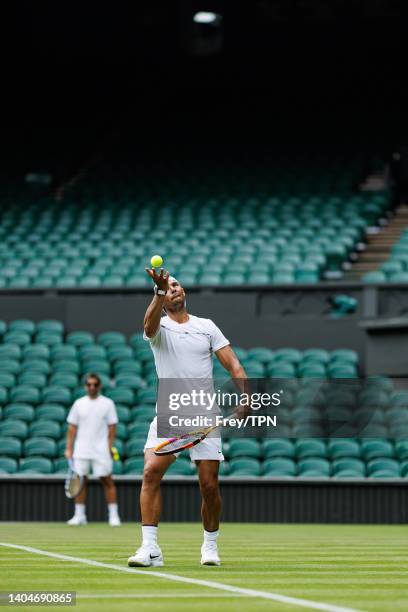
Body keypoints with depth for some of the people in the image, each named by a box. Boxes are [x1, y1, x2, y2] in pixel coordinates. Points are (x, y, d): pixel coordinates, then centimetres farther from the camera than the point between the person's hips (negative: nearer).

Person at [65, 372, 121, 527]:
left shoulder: (107, 403, 2)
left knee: (107, 481, -3)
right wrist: (69, 448, 2)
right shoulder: (78, 404, 8)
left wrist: (110, 446, -9)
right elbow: (72, 428, 9)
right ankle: (79, 515, 8)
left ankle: (113, 515, 1)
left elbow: (112, 427, 1)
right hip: (81, 450, 2)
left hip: (101, 450, -2)